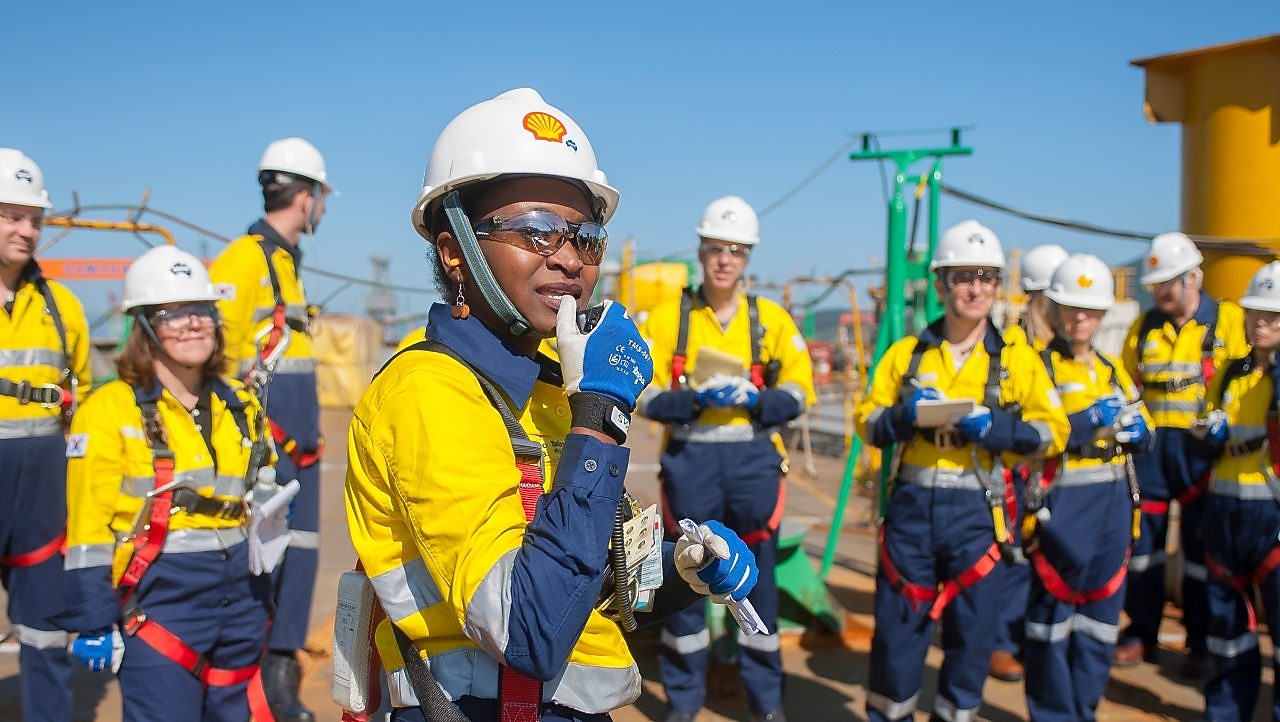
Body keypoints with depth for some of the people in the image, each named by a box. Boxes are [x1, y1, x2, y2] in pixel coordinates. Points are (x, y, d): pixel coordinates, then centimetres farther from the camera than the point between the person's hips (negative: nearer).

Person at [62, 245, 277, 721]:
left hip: (239, 600, 6)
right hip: (159, 604, -5)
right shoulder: (110, 410, -7)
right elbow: (89, 528, -9)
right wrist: (94, 625, -11)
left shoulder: (240, 407, 10)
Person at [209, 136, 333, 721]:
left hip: (297, 441, 9)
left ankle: (280, 674, 18)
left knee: (300, 553, 9)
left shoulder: (288, 261, 17)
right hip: (258, 441, -9)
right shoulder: (241, 261, -11)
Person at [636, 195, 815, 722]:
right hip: (690, 458, -1)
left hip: (754, 458, 1)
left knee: (757, 577, 6)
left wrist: (756, 401, -14)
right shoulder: (667, 317, 3)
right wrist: (696, 400, -17)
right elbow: (646, 394, -1)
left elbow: (798, 392, 5)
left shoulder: (772, 319, 6)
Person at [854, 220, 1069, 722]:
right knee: (897, 622, 6)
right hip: (911, 505, 1)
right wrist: (906, 416, -12)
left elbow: (1053, 431, 1)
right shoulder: (907, 353, 8)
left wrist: (994, 427, -15)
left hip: (977, 510, -1)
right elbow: (867, 421, 8)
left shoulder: (1018, 359, 4)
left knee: (972, 628, 7)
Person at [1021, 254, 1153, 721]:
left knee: (1100, 614, 12)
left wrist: (1137, 428, -1)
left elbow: (1145, 440, 21)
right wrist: (1089, 420, -21)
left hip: (1114, 505, 7)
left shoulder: (1112, 370, 18)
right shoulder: (1037, 365, -2)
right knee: (1053, 612, -2)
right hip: (1061, 505, -6)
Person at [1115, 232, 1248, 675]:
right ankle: (1140, 634, 18)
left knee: (1201, 550, 4)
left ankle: (1202, 645, 14)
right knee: (1144, 541, 7)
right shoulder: (1145, 327, 12)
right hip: (1151, 445, 4)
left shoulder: (1229, 321, 0)